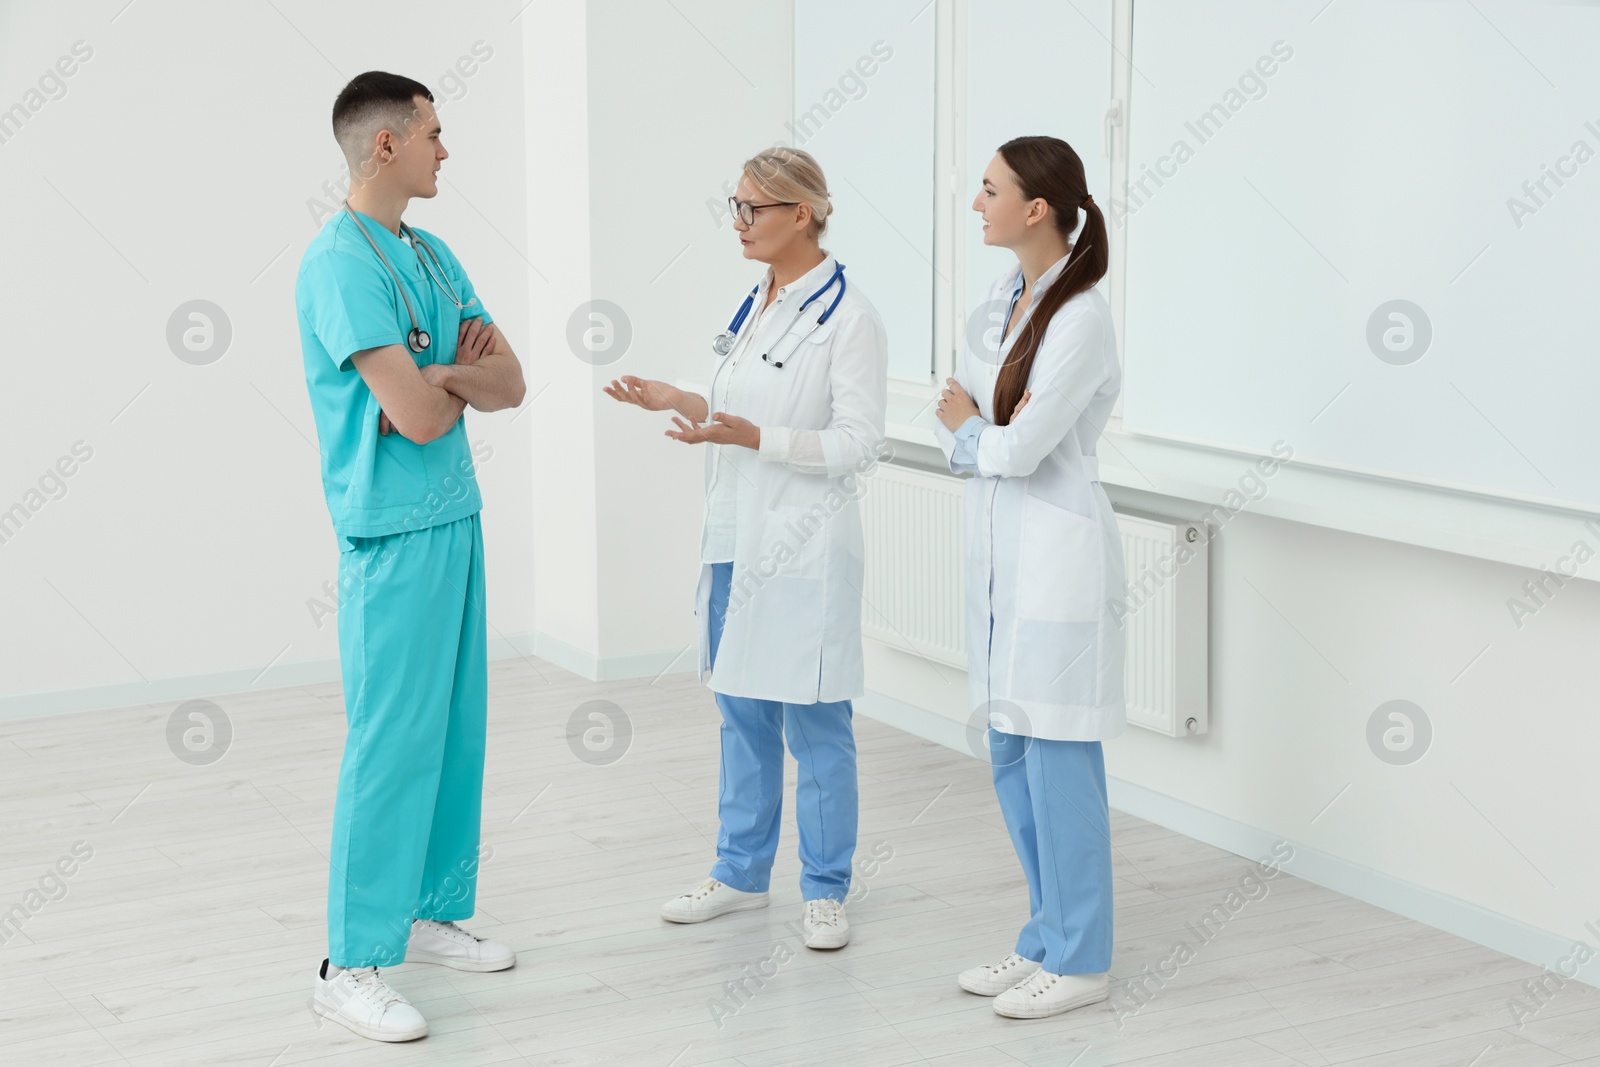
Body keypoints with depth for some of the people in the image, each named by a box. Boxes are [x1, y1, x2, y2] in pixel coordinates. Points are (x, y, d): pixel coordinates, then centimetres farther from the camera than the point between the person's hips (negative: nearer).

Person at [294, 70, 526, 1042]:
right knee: (393, 742, -7)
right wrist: (464, 377, 0)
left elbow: (510, 385, 9)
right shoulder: (342, 263, -15)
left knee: (456, 727, 13)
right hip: (394, 532, -9)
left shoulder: (433, 255, 14)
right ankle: (353, 966, -1)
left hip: (455, 517, 9)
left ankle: (433, 912, 26)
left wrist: (440, 373, -11)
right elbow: (418, 416, -21)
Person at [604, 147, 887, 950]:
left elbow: (857, 445, -16)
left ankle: (824, 890, 12)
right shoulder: (755, 305, 11)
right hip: (737, 537, 8)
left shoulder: (847, 317, -13)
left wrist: (753, 437, -25)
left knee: (814, 723, 0)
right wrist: (681, 403, 5)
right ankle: (741, 871, 27)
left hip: (803, 547, -8)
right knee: (741, 711, 15)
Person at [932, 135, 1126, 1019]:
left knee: (1058, 761, -1)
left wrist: (968, 427, 0)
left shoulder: (1082, 316, -17)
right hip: (1000, 546, 9)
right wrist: (986, 428, -9)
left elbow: (1020, 450, -18)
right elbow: (958, 408, 11)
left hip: (1058, 553, -9)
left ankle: (1079, 962, 11)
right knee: (1011, 756, 14)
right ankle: (1047, 940, 27)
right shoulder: (1003, 299, 10)